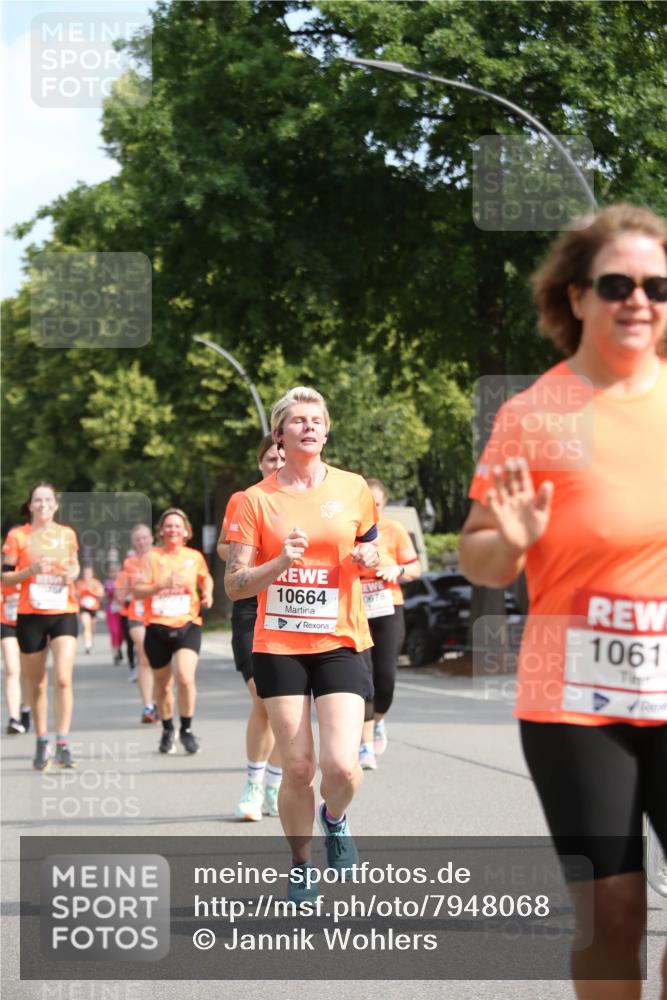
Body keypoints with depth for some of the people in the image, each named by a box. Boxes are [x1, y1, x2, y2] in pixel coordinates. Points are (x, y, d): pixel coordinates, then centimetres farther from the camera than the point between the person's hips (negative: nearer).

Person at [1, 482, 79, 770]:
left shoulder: (67, 534, 6)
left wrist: (73, 574, 0)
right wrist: (31, 570, -17)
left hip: (64, 613, 1)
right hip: (31, 616, -1)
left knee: (63, 679, -15)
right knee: (35, 684, 7)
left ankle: (63, 745, -11)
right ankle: (41, 743, 23)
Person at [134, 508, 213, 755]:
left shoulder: (194, 557, 6)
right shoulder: (151, 557, 1)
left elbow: (206, 578, 26)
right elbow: (137, 589, -5)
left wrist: (207, 593, 7)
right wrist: (161, 585, -20)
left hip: (187, 626, -1)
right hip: (157, 628, 1)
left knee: (185, 677, -20)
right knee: (163, 685, 10)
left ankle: (186, 729, -2)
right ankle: (167, 730, 33)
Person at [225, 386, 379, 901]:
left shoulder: (353, 489, 4)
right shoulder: (256, 500, 0)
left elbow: (370, 547, 20)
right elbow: (234, 584, -1)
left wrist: (368, 557, -3)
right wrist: (280, 562, -19)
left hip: (341, 642, 0)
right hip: (279, 644, 0)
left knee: (341, 766, -15)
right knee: (297, 767, -2)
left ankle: (335, 819, 20)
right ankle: (300, 865, 22)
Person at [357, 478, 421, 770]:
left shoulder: (394, 530, 1)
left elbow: (415, 568, 7)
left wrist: (398, 570, -14)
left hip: (388, 611, 0)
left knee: (385, 677, -7)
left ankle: (378, 721, 26)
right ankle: (366, 746, -1)